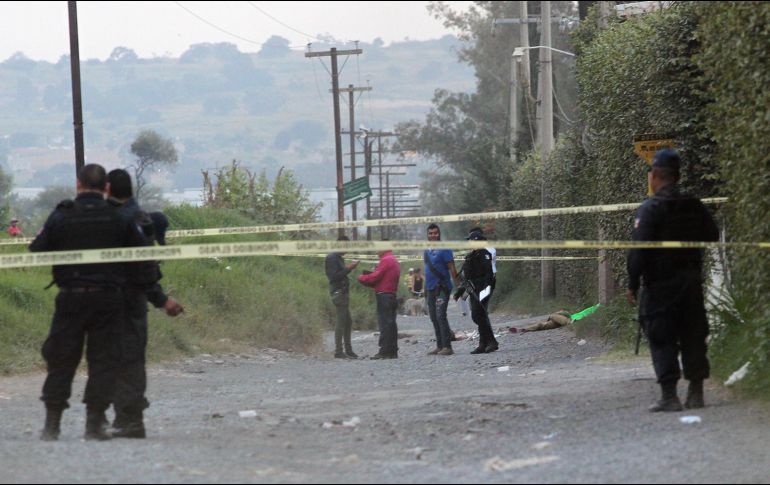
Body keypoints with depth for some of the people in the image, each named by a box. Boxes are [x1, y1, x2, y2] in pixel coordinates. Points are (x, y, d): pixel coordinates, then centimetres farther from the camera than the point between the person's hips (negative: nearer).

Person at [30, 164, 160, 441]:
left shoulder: (60, 218, -4)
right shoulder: (118, 220, -1)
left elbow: (36, 252, 2)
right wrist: (149, 280, 24)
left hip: (70, 297, 0)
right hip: (108, 298, 0)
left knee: (60, 361, 7)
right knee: (103, 361, 5)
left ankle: (52, 424, 4)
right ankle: (94, 424, 0)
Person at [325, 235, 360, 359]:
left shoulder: (338, 258, 19)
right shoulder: (332, 258, -12)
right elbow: (334, 276, -19)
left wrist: (349, 268, 8)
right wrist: (348, 269, -19)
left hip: (343, 292, 10)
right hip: (338, 292, -10)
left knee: (348, 321, 13)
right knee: (341, 322, -10)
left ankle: (348, 350, 18)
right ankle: (338, 351, -9)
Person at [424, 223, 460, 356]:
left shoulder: (444, 249, -7)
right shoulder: (426, 251, 16)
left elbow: (452, 269, -11)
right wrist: (425, 288, 20)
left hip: (442, 288, -8)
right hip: (430, 289, 8)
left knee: (440, 316, -16)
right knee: (434, 318, 9)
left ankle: (447, 346, -18)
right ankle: (440, 346, 15)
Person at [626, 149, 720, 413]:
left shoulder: (650, 209, -13)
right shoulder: (694, 206, 4)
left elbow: (639, 250, -17)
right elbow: (712, 236, 15)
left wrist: (633, 284, -11)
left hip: (660, 285, -5)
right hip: (691, 281, 5)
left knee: (662, 341, -2)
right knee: (693, 338, 10)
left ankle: (669, 396, -7)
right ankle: (696, 393, 12)